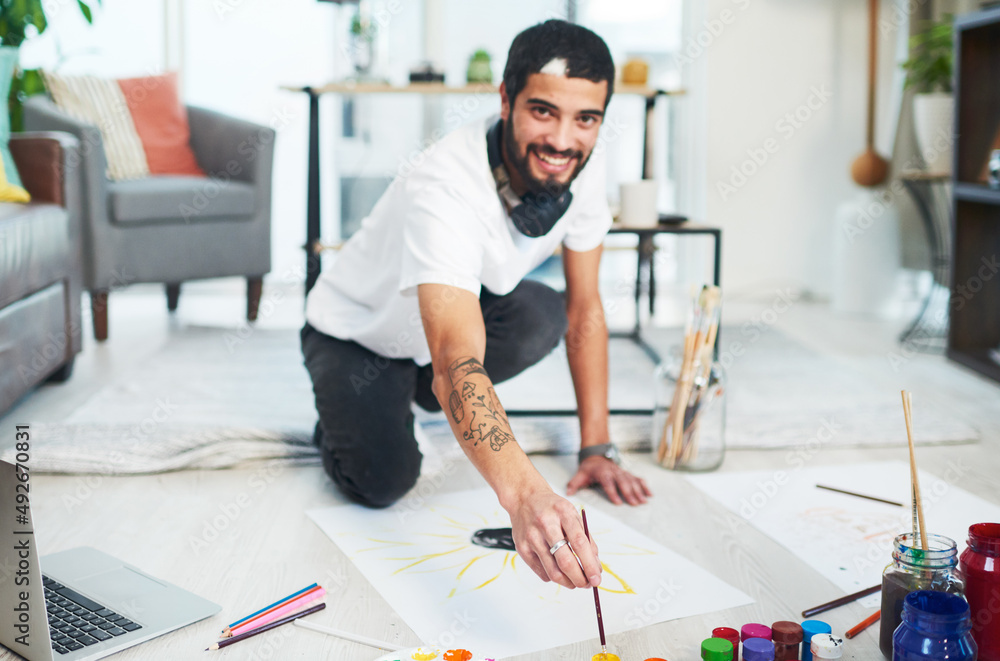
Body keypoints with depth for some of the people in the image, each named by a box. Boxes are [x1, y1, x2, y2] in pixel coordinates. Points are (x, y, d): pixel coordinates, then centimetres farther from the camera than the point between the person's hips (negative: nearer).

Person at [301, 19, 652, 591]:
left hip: (460, 319, 5)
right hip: (358, 335, -5)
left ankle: (421, 392, 3)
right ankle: (346, 414, 8)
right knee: (384, 481, -28)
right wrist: (524, 493, -70)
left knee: (541, 317, -27)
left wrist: (597, 448, -9)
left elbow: (585, 309, -7)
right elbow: (456, 363, -53)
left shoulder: (583, 165, -20)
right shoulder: (442, 192, -41)